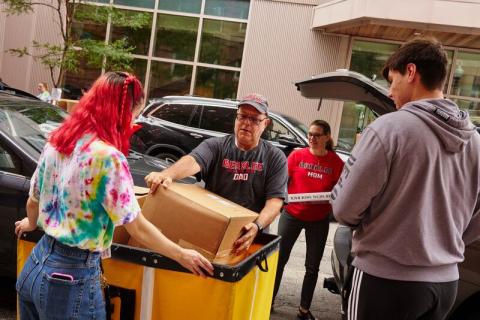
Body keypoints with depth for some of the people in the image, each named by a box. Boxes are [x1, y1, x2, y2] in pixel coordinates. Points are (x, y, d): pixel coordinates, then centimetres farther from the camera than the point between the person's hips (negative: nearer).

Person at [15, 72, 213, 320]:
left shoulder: (56, 141, 1)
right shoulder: (107, 156, -22)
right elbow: (138, 228, -16)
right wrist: (182, 255, -3)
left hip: (35, 265, 8)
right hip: (72, 279, -7)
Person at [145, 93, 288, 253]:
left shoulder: (275, 158, 3)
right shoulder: (215, 146, 3)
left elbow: (275, 200, -6)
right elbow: (193, 160, -17)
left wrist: (257, 226, -25)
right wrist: (167, 174, -38)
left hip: (249, 235, 0)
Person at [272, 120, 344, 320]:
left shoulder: (336, 162, -6)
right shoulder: (297, 155, -6)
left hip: (319, 220, 0)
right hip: (292, 214, 0)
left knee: (312, 267, 9)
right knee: (279, 259, 8)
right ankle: (269, 300, 26)